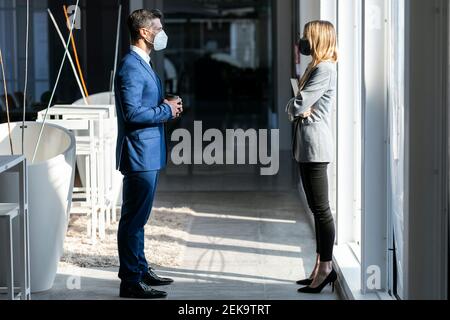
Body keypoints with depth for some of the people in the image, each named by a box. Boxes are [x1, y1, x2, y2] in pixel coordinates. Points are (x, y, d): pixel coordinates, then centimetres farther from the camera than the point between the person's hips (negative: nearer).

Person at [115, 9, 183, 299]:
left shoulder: (143, 65, 15)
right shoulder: (131, 68, -17)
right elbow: (133, 113, -24)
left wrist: (167, 106, 5)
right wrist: (166, 110, -14)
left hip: (149, 153, 11)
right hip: (139, 154, -11)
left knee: (138, 217, 18)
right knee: (134, 218, -5)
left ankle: (140, 269, 28)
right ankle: (131, 281, -1)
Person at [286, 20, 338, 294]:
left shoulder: (324, 69, -13)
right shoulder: (315, 68, 18)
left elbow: (297, 106, -19)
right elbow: (294, 109, 17)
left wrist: (296, 107, 2)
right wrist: (299, 110, -3)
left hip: (315, 145, -10)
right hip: (308, 146, 10)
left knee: (321, 209, -6)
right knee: (317, 209, 12)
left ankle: (326, 268, -2)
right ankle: (322, 266, 16)